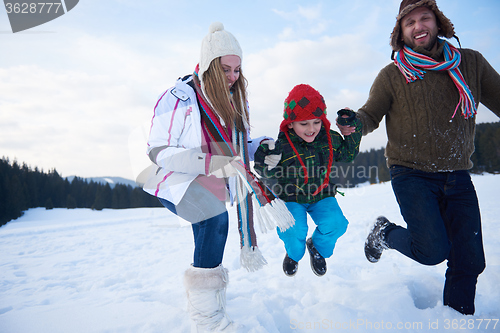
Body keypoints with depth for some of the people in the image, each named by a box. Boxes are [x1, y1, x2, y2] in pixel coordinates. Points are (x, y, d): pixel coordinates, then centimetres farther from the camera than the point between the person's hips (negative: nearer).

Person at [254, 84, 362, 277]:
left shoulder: (330, 139, -6)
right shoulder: (282, 146, -20)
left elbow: (347, 154, 14)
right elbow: (268, 173, -11)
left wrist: (353, 130, 3)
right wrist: (265, 163, -34)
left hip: (321, 196, 3)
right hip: (291, 198, -3)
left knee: (335, 223, -22)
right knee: (293, 230, -27)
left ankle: (318, 248, 16)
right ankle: (294, 253, 14)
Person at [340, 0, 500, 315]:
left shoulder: (471, 63, 5)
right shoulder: (392, 75, -3)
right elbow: (370, 116, 1)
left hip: (457, 175, 4)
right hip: (412, 174, -3)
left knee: (469, 259, 4)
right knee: (433, 250, -16)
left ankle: (458, 314, 29)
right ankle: (384, 233, 15)